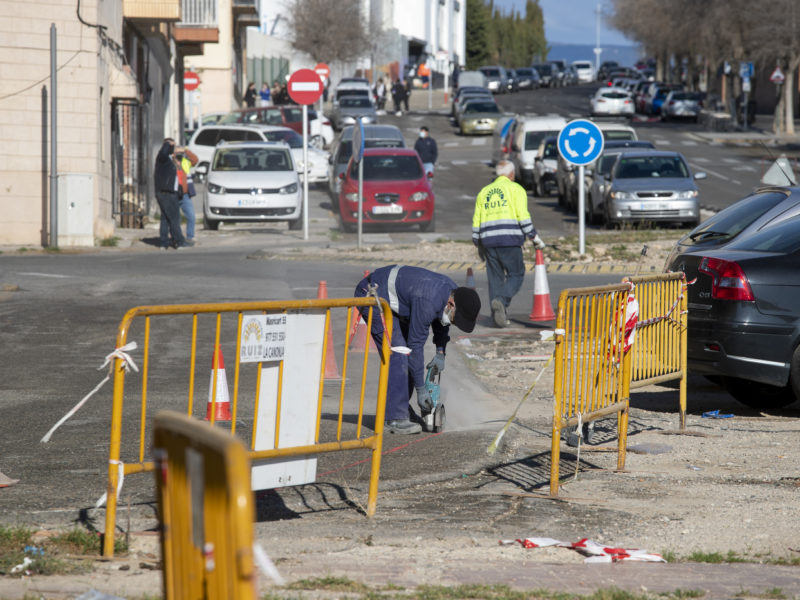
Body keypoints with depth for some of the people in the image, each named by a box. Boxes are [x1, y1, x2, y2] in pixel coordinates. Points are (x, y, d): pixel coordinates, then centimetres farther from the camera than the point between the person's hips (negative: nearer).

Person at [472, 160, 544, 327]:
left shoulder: (484, 192, 19)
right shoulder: (515, 189, 4)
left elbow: (476, 221, 17)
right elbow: (523, 216, -7)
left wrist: (478, 244, 24)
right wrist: (534, 237, -1)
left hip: (488, 240, 4)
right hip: (509, 239, -4)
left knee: (495, 277, 8)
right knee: (516, 275, 2)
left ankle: (498, 316, 3)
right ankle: (501, 301, -23)